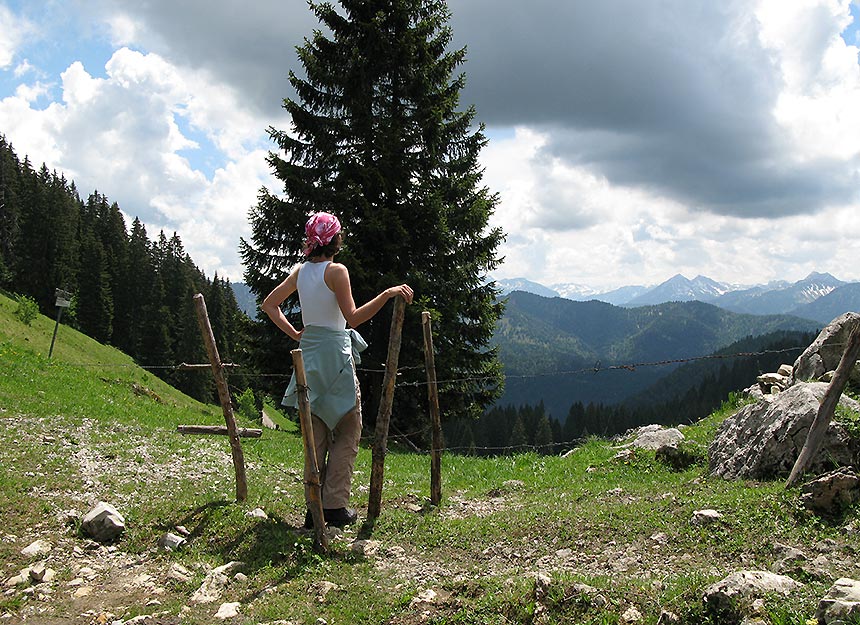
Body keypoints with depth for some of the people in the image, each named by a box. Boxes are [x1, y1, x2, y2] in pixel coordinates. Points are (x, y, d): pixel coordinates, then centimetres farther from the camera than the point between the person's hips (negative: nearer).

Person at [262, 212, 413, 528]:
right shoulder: (336, 271, -13)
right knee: (347, 432, 5)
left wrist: (294, 333, 13)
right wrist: (387, 294, -23)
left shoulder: (300, 271, 7)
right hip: (335, 354, -7)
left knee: (316, 435, 12)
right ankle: (335, 505, 2)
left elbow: (269, 304, 14)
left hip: (308, 353, 7)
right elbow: (353, 318, -19)